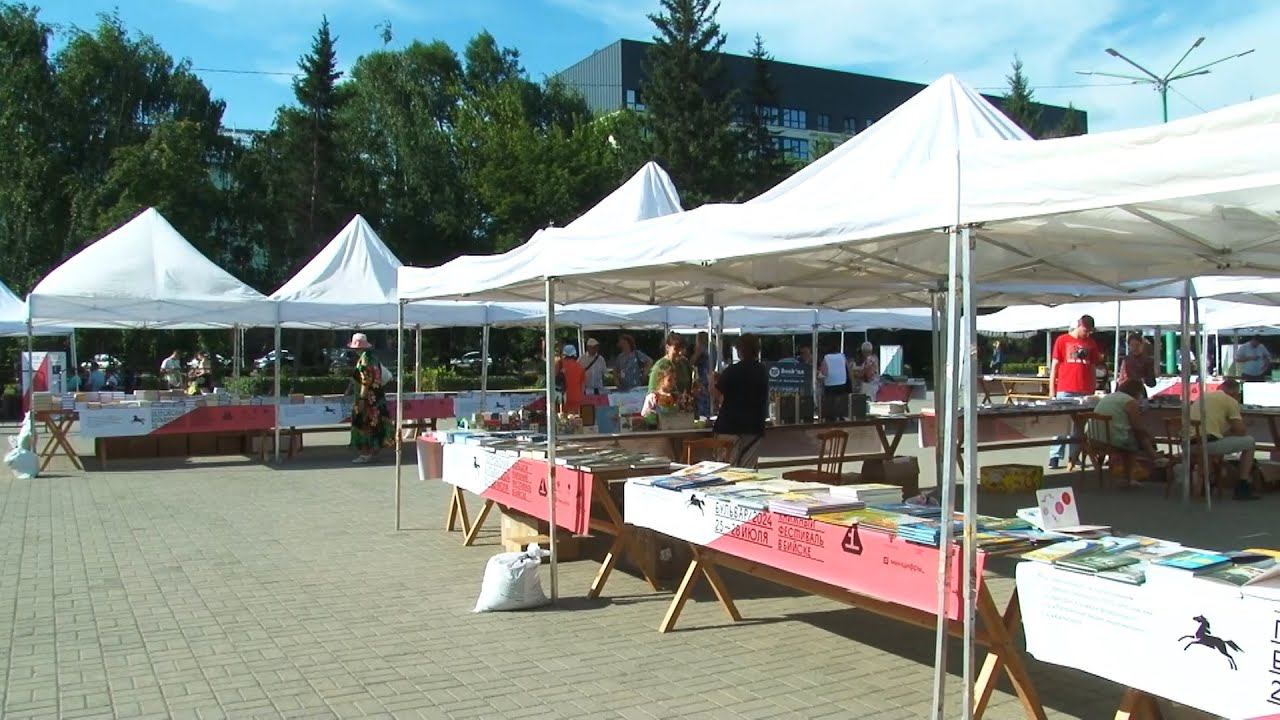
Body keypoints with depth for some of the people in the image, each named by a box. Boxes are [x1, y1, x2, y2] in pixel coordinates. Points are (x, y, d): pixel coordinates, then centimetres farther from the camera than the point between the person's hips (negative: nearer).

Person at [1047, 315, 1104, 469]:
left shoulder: (1091, 343, 13)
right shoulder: (1062, 340, 2)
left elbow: (1093, 367, 16)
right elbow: (1054, 365, 3)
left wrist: (1094, 389, 10)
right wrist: (1052, 390, -2)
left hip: (1084, 391, 3)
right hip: (1065, 391, -3)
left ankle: (1074, 457, 11)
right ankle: (1055, 456, -3)